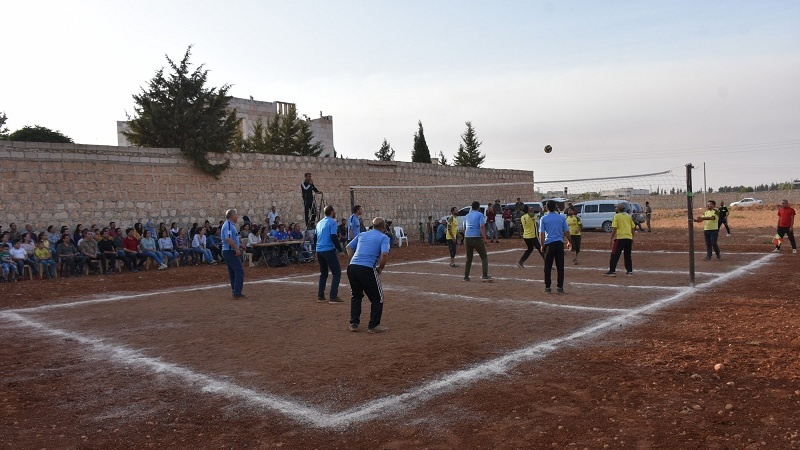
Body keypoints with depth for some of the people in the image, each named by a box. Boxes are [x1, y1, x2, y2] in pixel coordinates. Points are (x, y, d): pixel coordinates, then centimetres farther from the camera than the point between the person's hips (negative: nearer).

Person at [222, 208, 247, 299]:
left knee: (232, 273, 13)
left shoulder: (230, 225, 17)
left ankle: (235, 292, 18)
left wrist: (239, 245, 20)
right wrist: (237, 248, -26)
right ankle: (237, 293, -11)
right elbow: (228, 239, -27)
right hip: (231, 252, -11)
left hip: (227, 252, 11)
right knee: (239, 271, -11)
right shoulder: (229, 225, -15)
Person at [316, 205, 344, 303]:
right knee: (337, 273, -2)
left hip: (319, 251, 8)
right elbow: (333, 237, -16)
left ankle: (320, 296, 15)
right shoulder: (332, 222, -7)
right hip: (329, 250, -8)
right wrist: (340, 250, -13)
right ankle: (333, 297, -9)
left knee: (323, 273, 18)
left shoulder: (319, 223, 16)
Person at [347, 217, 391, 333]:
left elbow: (349, 247, 22)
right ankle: (373, 326, 12)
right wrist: (380, 268, 3)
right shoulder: (384, 237, 4)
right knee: (377, 298, 10)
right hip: (367, 270, -6)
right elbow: (384, 255, -12)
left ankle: (354, 324, 24)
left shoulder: (362, 234, 22)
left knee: (356, 296, 25)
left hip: (352, 267, 6)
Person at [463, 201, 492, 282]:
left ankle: (466, 277, 15)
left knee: (469, 258, 16)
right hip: (477, 238, -5)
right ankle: (485, 276, -9)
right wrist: (485, 239, -17)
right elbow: (482, 227, -14)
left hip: (467, 238, 5)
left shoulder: (466, 216, 16)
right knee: (484, 257, 3)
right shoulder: (480, 215, 0)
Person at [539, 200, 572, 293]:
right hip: (559, 243, 1)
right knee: (560, 267, 6)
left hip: (549, 244, -1)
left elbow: (541, 234, -5)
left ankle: (547, 287, 8)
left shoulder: (543, 219, -2)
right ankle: (560, 288, 8)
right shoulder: (561, 218, 3)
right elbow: (566, 232, 6)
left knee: (548, 267, 6)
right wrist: (569, 242, 20)